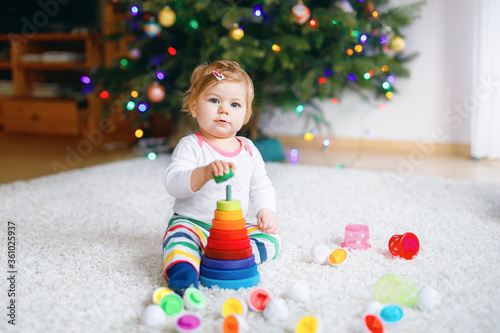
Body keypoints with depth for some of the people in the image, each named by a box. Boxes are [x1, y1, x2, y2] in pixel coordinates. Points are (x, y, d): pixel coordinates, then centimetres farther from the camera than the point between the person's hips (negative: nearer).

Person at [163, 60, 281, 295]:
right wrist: (205, 173, -39)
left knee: (271, 240, -15)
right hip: (192, 223, -4)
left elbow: (260, 187, 18)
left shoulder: (249, 150, 9)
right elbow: (172, 184, -21)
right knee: (179, 239, -34)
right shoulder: (190, 146, -7)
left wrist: (266, 212, -2)